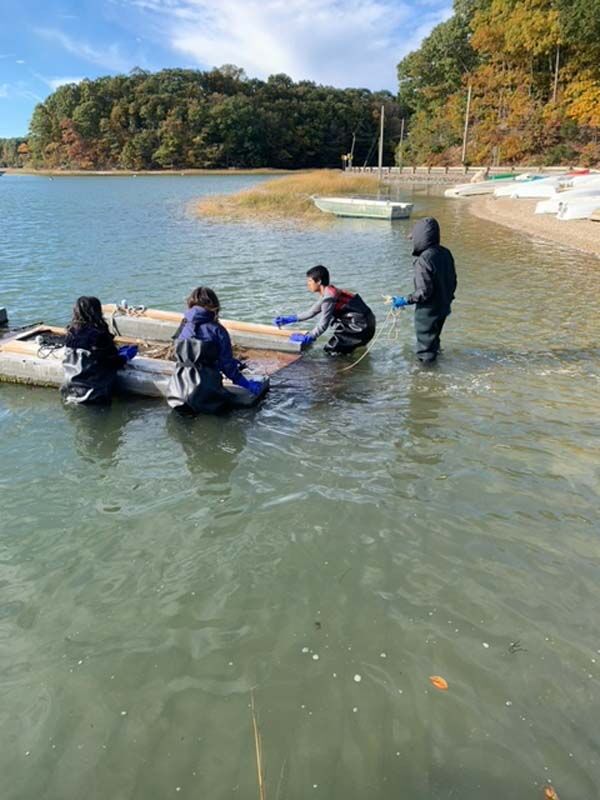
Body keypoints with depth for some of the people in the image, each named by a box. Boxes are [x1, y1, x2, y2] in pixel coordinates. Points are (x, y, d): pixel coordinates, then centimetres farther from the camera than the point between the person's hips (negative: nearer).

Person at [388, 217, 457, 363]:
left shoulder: (423, 260, -26)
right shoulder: (445, 253, 0)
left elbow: (424, 291, -27)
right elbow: (452, 280, 9)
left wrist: (405, 301, -16)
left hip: (428, 311, -8)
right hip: (443, 307, 8)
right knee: (434, 338, 28)